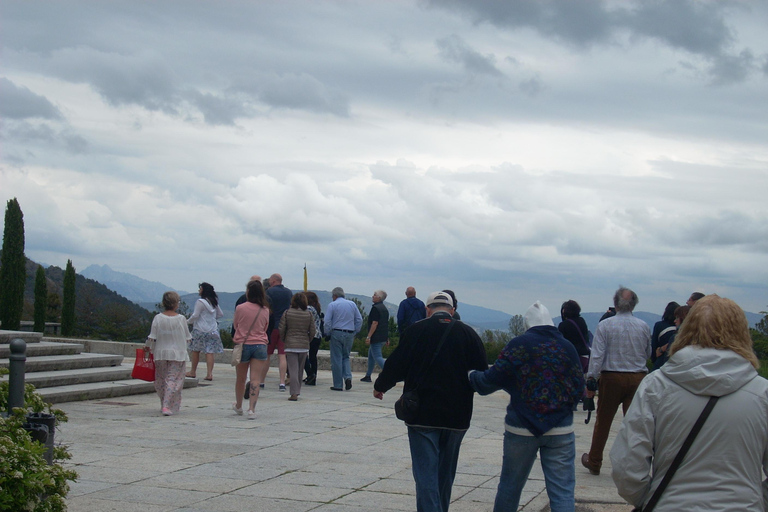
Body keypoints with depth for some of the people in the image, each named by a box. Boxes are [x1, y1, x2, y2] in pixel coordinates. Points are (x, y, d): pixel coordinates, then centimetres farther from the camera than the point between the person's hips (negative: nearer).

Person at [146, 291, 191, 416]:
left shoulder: (158, 318, -5)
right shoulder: (181, 319, -8)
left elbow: (152, 338, -5)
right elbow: (187, 337, 1)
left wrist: (148, 347, 12)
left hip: (160, 353, 2)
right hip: (178, 353, -2)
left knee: (161, 380, 16)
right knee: (173, 379, 0)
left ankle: (164, 404, 26)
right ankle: (167, 406, -10)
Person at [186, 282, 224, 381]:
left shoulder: (200, 302, -12)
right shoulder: (214, 302, 10)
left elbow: (195, 316, -12)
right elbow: (221, 314, 18)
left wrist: (188, 321, 3)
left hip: (200, 329, -5)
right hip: (213, 330, 5)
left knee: (195, 350, 10)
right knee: (209, 352, 0)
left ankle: (193, 371, 19)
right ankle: (209, 373, -8)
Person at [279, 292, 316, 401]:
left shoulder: (287, 313, -4)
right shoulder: (309, 315, 0)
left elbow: (281, 330, -3)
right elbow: (312, 332, 2)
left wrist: (283, 341, 14)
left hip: (290, 345, -2)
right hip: (304, 346, 2)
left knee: (293, 369, -2)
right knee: (300, 370, 14)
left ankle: (294, 394, -11)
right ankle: (297, 391, 22)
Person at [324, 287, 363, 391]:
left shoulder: (332, 305, -3)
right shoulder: (352, 304, 9)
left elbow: (327, 321, -9)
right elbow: (359, 320, 8)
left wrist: (328, 332, 3)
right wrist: (355, 332, 13)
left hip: (337, 333, -4)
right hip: (349, 334, 4)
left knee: (336, 359, 1)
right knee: (345, 357, 18)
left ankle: (338, 385, 2)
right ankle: (348, 377, -6)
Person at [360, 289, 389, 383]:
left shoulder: (375, 308, -14)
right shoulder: (384, 308, 15)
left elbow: (375, 323, -20)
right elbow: (386, 324, 18)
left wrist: (368, 337, -20)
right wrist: (387, 338, 22)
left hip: (376, 337, -10)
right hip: (383, 337, 10)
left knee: (377, 357, -9)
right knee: (371, 355, 18)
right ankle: (368, 376, 24)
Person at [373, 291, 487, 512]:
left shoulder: (416, 330, -6)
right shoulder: (468, 334, 0)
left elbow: (396, 365, -3)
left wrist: (380, 386, 16)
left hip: (422, 414, -3)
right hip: (457, 417, 3)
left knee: (426, 473, -3)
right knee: (446, 473, 19)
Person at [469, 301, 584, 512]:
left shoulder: (519, 344, -7)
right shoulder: (567, 347, 2)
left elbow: (492, 379, -7)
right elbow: (579, 389, 5)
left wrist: (472, 376, 12)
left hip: (521, 428, -1)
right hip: (561, 430, 1)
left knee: (510, 486, 14)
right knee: (562, 491, 0)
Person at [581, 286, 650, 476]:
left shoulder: (605, 325, -7)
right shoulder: (644, 327, 0)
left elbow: (597, 355, -10)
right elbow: (648, 354, 13)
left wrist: (591, 380, -6)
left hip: (611, 378, -1)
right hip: (638, 378, 1)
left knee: (603, 422, 11)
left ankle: (594, 462, 24)